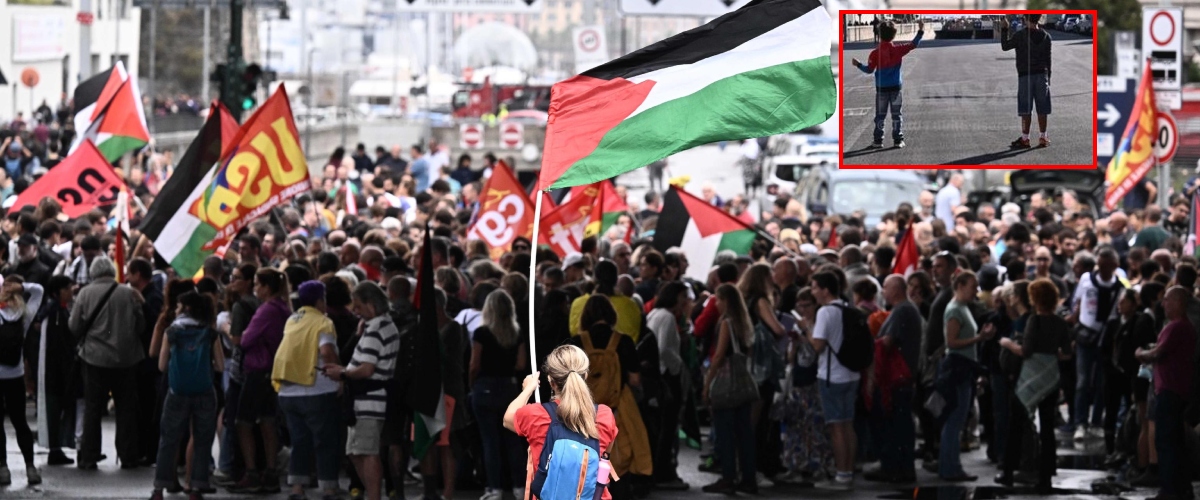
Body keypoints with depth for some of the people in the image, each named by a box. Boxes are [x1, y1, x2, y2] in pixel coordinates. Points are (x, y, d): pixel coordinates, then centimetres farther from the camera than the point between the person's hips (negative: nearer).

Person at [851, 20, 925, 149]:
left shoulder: (875, 53, -10)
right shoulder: (898, 49, -9)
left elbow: (869, 70, -7)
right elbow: (913, 45, -4)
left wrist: (858, 64, 9)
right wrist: (921, 31, 4)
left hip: (881, 88, 0)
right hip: (895, 87, 0)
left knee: (880, 115, 7)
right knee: (896, 114, 7)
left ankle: (878, 140, 6)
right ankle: (898, 140, 5)